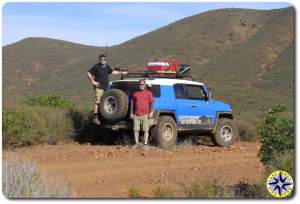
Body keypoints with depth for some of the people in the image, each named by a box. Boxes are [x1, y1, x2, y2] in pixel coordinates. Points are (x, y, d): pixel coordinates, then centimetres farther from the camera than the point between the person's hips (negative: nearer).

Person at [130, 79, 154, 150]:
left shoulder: (148, 93, 8)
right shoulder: (135, 93, 16)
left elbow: (152, 102, 2)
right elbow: (132, 103, 17)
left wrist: (151, 112, -9)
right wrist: (131, 113, 9)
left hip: (145, 114, -3)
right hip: (136, 115, 3)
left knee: (146, 130, -5)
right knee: (136, 129, 2)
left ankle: (145, 144, -3)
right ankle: (136, 143, 11)